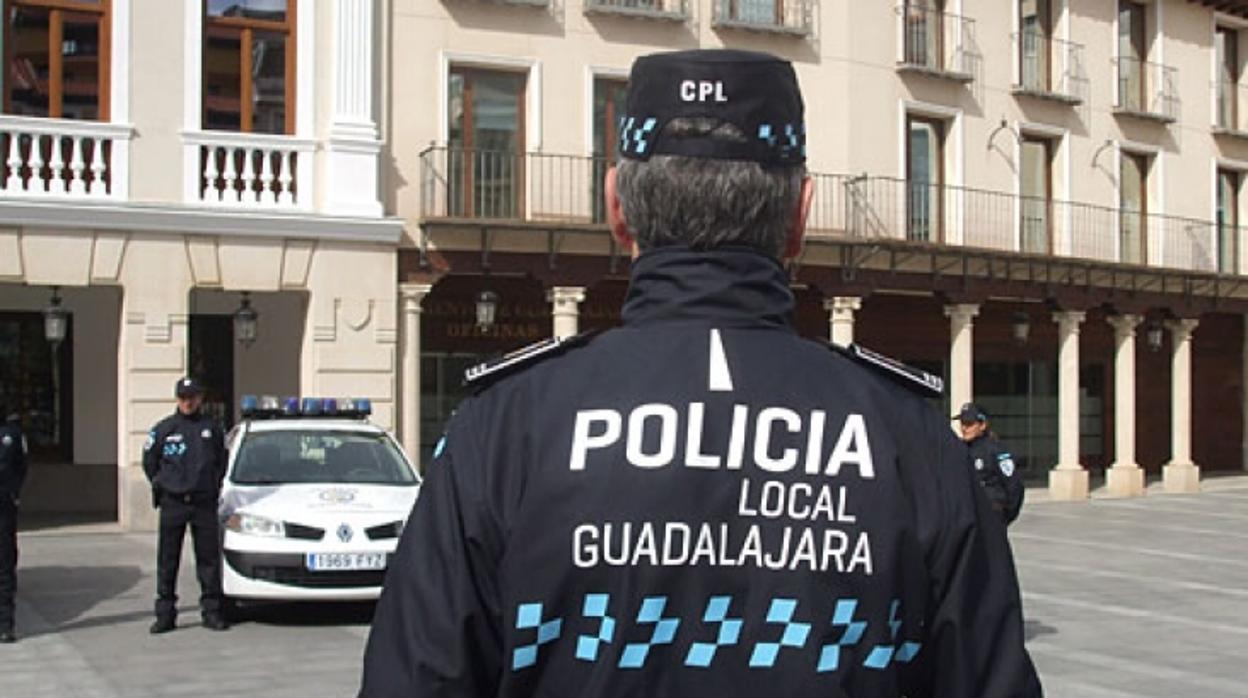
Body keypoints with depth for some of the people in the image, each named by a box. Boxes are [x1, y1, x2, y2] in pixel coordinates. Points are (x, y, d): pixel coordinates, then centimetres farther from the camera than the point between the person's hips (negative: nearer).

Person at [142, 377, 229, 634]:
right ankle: (165, 614, 8)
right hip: (172, 504, -1)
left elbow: (222, 461, 17)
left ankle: (211, 612, 9)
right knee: (167, 561, 2)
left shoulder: (211, 428, 6)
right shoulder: (164, 428, 3)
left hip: (204, 504, 1)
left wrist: (214, 486, 10)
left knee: (209, 559, 2)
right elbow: (149, 461, 14)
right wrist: (160, 485, 8)